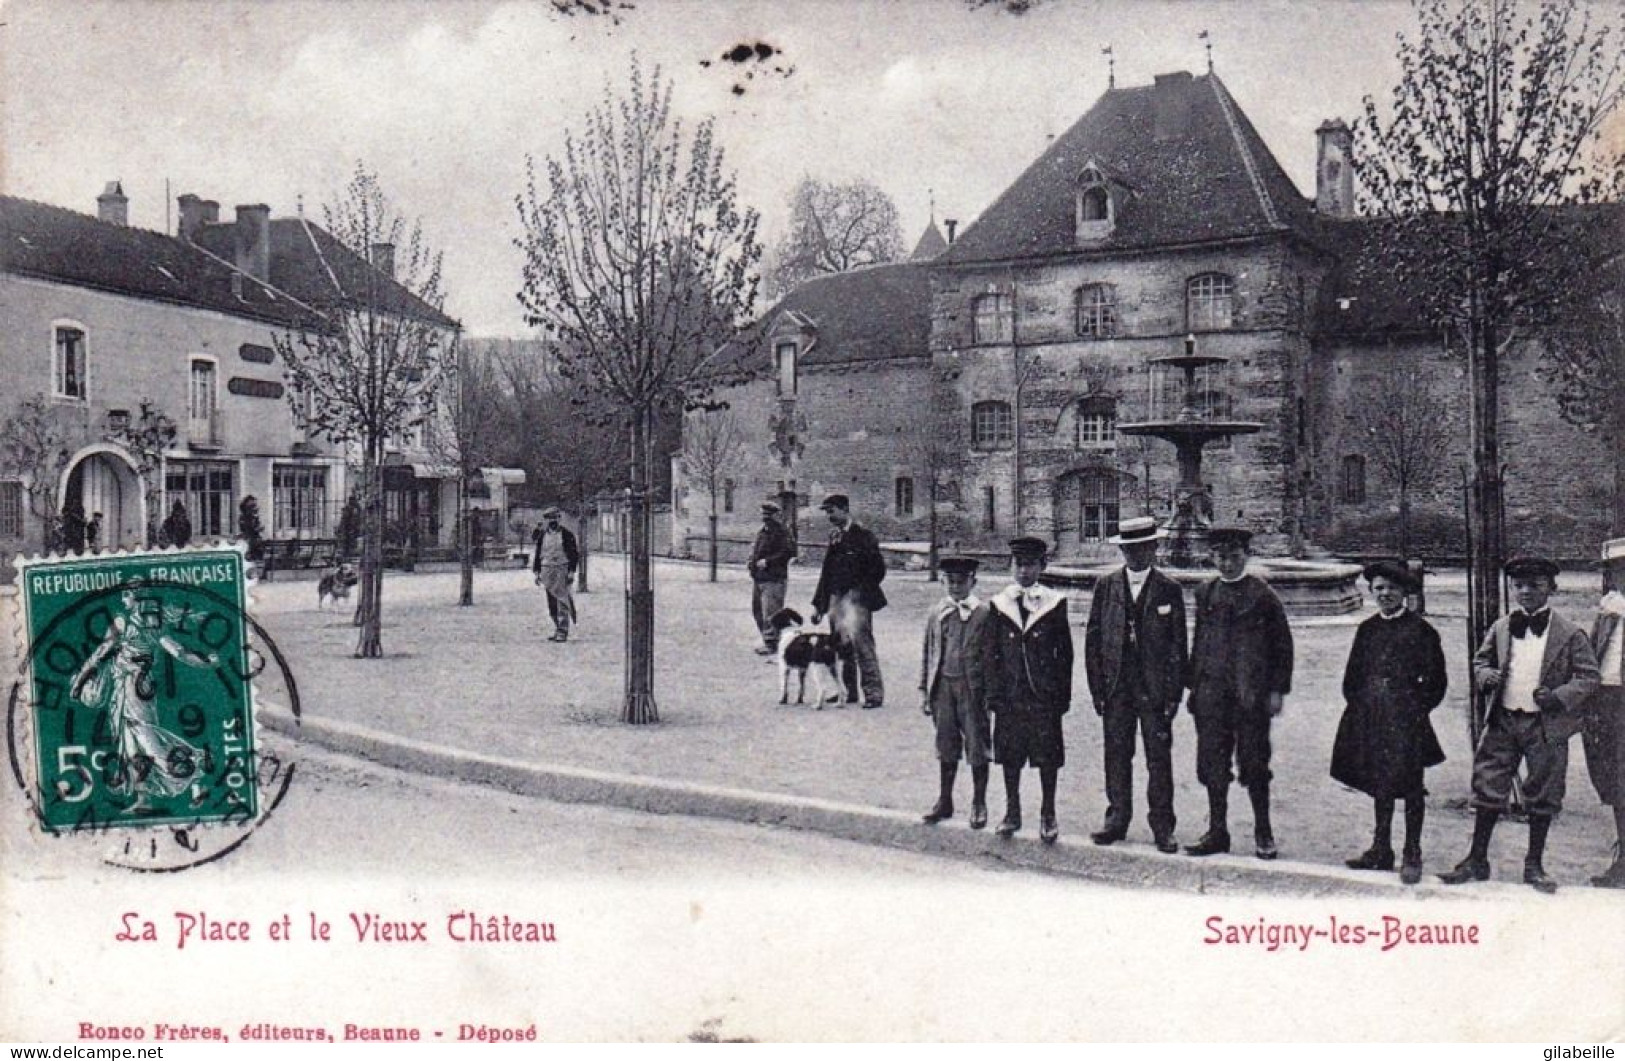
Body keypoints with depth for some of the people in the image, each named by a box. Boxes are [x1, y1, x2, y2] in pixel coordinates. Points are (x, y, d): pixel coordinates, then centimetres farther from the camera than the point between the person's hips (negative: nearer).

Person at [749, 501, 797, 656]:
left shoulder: (781, 533, -9)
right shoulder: (761, 532, 17)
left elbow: (789, 551, -19)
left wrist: (767, 561, -20)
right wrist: (751, 562, 10)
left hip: (773, 579, -9)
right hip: (758, 578, 9)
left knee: (770, 612, -10)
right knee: (757, 611, 14)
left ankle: (771, 644, -4)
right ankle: (767, 640, 25)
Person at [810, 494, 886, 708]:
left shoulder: (862, 536, -5)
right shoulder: (834, 538, 16)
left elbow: (878, 568, -5)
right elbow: (827, 572, 20)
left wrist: (861, 592, -6)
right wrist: (818, 605, 18)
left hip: (856, 598, -7)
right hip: (836, 598, 7)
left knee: (860, 640, -14)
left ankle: (874, 692, -11)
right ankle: (847, 689, 17)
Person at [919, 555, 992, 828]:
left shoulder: (983, 613, -6)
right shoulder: (936, 614, 7)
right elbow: (928, 655, 11)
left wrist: (990, 693, -8)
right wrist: (924, 690, 8)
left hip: (972, 687, -4)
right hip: (943, 686, 4)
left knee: (977, 747, 4)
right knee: (946, 746, 13)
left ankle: (979, 803, 17)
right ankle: (945, 801, 24)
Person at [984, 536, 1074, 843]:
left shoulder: (1054, 604, 1)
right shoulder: (999, 604, 4)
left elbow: (1065, 653, 3)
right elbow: (990, 653, 5)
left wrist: (1063, 695, -2)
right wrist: (994, 693, -2)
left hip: (1045, 695, -1)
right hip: (1009, 694, 1)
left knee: (1048, 757, 3)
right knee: (1010, 756, 9)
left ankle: (1048, 815, 17)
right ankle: (1012, 812, 23)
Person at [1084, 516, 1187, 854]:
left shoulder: (1169, 590, 2)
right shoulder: (1106, 586, 7)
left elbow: (1178, 645, 1)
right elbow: (1093, 638, 7)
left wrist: (1174, 693, -5)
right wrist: (1097, 687, 1)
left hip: (1155, 688, -2)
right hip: (1116, 687, 2)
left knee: (1159, 757, 2)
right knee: (1116, 755, 6)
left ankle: (1162, 826, 9)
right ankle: (1117, 819, 16)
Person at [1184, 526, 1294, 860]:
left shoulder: (1262, 594, -2)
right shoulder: (1205, 593, 10)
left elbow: (1282, 644, 0)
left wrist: (1277, 690, -4)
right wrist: (1193, 685, 9)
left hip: (1252, 694, -3)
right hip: (1211, 692, 4)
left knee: (1254, 763, 3)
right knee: (1212, 764, 6)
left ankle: (1263, 833, 18)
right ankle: (1217, 831, 16)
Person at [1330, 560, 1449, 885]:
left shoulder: (1420, 630, -3)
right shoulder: (1367, 629, 11)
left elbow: (1435, 680, -2)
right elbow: (1352, 676, 16)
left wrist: (1416, 708, -6)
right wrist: (1360, 705, 6)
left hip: (1406, 721, -5)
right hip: (1370, 718, 5)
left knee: (1410, 785, -1)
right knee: (1380, 785, 12)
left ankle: (1412, 855, 6)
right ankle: (1381, 849, 21)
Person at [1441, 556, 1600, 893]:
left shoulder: (1570, 634, -3)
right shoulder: (1500, 628, 7)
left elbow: (1588, 677, -3)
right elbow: (1480, 660, 18)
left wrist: (1559, 697, -19)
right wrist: (1485, 675, -5)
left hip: (1546, 726, -3)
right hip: (1502, 722, 3)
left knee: (1542, 797, 6)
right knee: (1488, 790, 5)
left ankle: (1534, 866, 20)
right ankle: (1477, 861, 14)